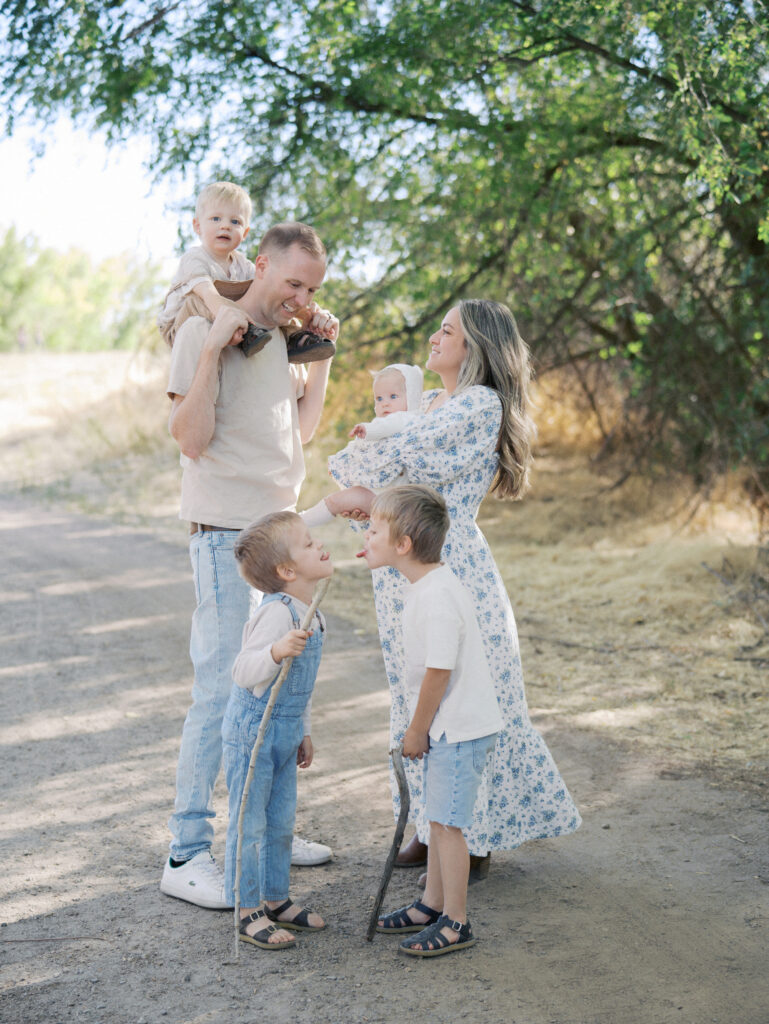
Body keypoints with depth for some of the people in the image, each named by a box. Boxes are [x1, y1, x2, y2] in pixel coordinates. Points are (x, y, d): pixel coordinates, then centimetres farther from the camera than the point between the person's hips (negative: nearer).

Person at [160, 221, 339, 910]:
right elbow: (191, 438, -19)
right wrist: (214, 348, -25)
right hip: (228, 538, -8)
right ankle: (186, 856, -1)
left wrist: (322, 353, 13)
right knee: (221, 690, -9)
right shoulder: (204, 331, -10)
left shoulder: (281, 337, 14)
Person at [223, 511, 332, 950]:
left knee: (282, 821, 16)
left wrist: (304, 731, 22)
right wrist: (277, 650, -47)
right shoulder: (277, 613, -24)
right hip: (253, 729, -9)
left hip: (285, 731, 9)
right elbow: (246, 673, -30)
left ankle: (275, 898, 30)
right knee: (250, 823, 2)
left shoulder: (308, 613, 6)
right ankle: (248, 912, 12)